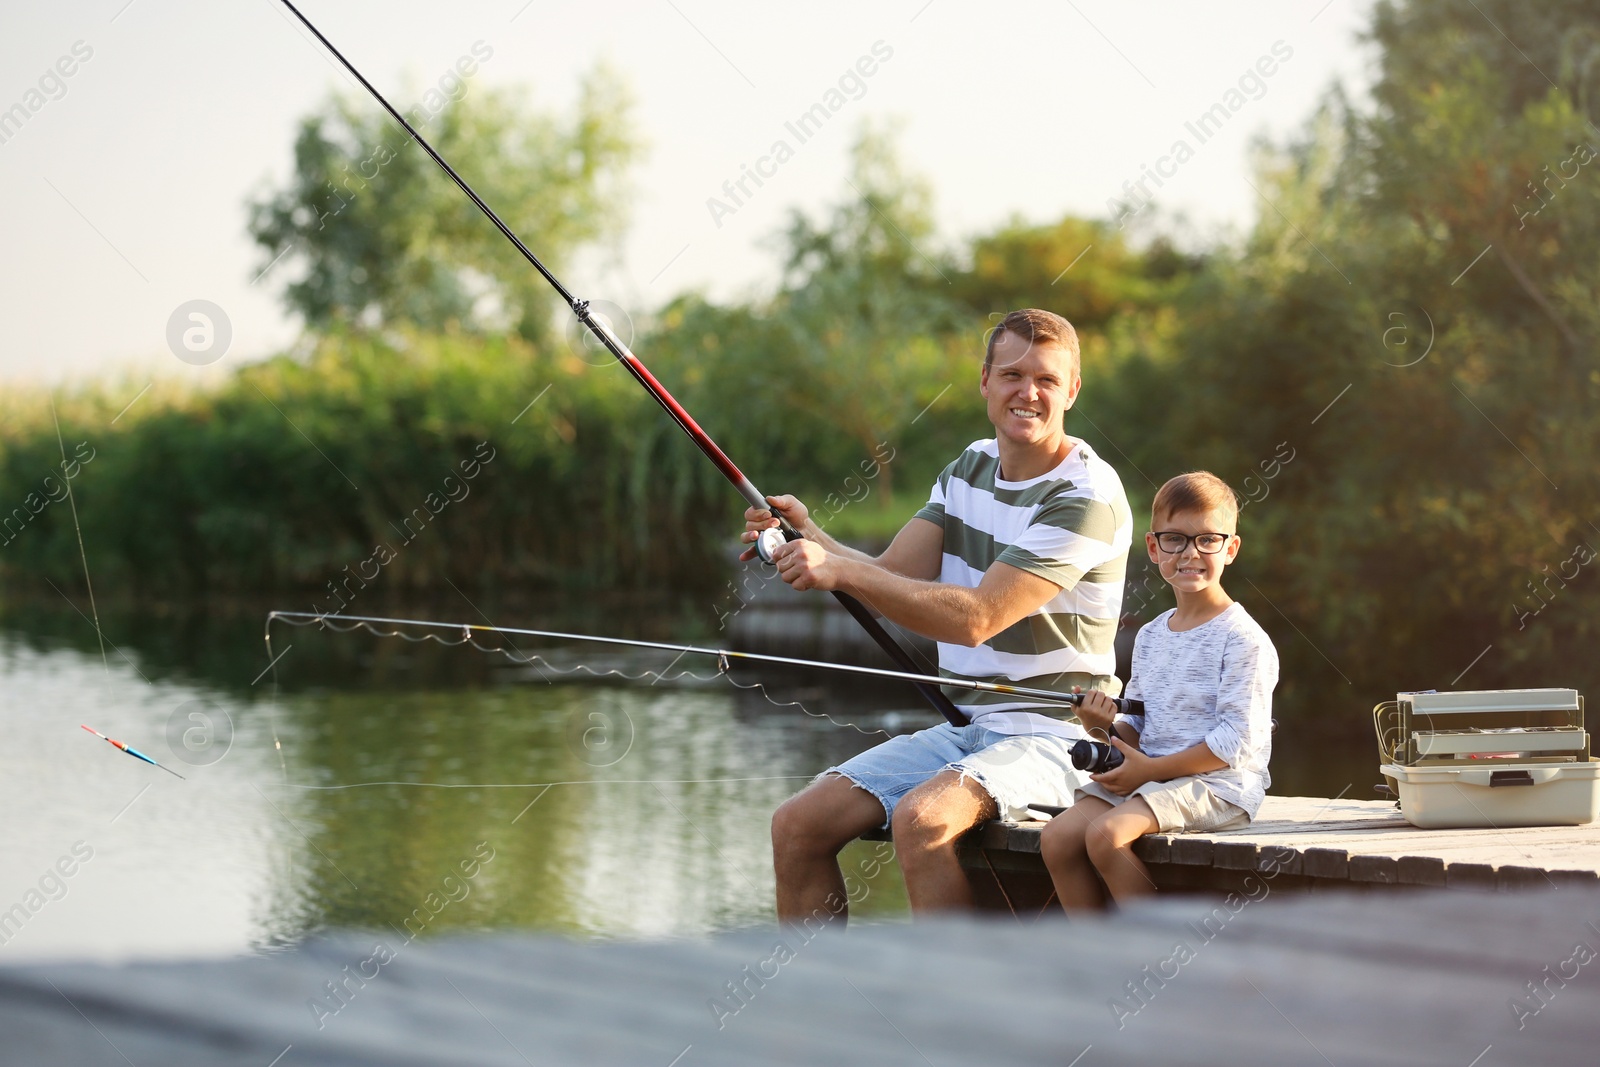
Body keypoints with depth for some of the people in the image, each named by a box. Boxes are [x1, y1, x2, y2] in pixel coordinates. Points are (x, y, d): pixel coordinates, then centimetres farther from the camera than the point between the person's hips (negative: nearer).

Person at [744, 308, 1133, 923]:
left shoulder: (1087, 496, -15)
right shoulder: (972, 467, 12)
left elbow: (976, 619, -22)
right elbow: (893, 578, 3)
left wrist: (842, 571, -23)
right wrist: (810, 539, -15)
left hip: (1052, 735, -8)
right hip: (964, 727, 8)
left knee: (921, 819, -34)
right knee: (797, 826, -6)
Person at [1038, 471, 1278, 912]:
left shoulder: (1242, 639, -9)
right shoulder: (1150, 637, 15)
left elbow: (1238, 742, -15)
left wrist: (1151, 769, -15)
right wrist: (1108, 725, -4)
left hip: (1218, 782, -8)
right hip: (1150, 776, 8)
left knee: (1106, 834, -28)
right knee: (1057, 838, -12)